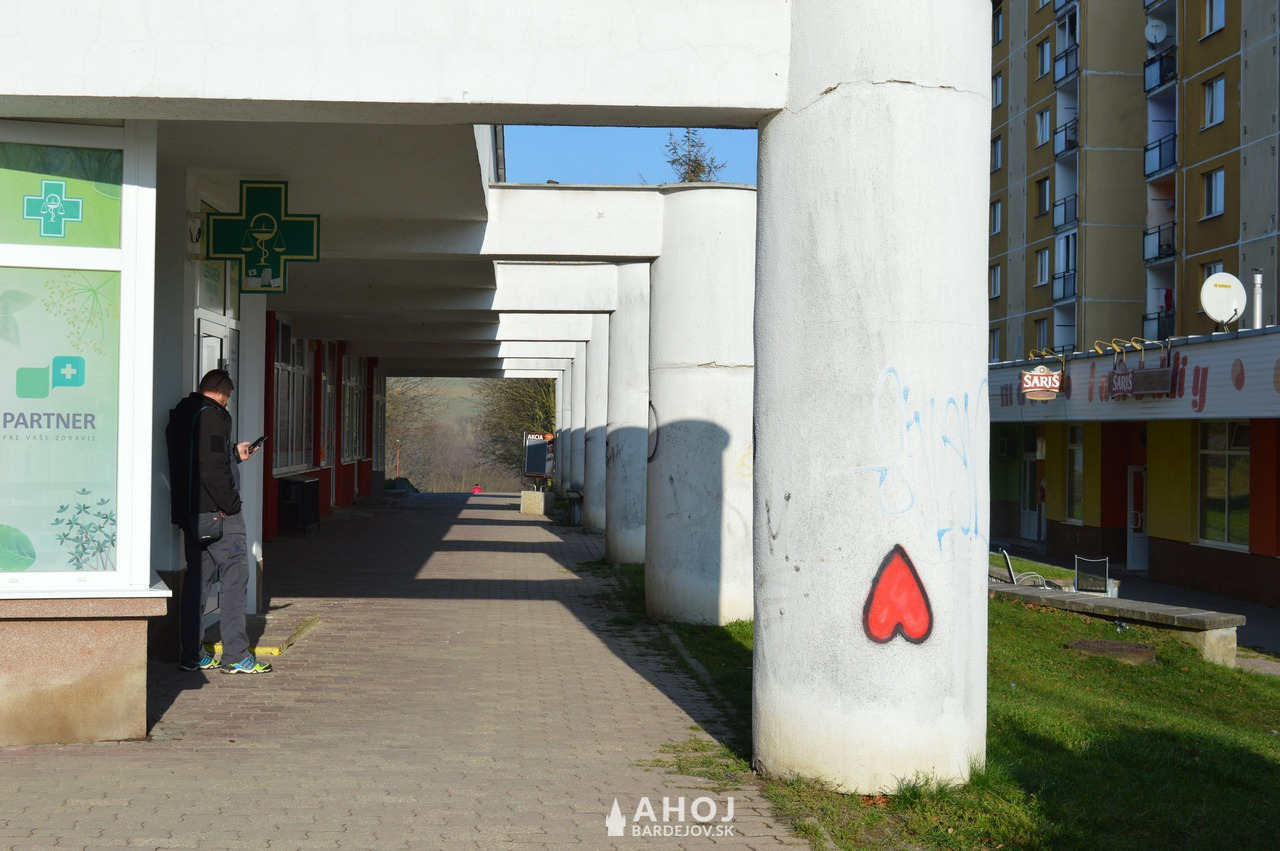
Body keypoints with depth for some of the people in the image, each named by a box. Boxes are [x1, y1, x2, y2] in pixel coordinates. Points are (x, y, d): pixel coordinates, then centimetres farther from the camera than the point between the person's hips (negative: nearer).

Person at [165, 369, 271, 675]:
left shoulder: (180, 416, 16)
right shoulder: (211, 415, -13)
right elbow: (212, 468, -22)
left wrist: (235, 454, 30)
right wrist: (231, 505, -16)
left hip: (191, 512, 9)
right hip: (217, 512, -9)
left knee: (197, 580, 12)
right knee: (235, 579, -3)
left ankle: (191, 655, 15)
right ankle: (235, 656, -2)